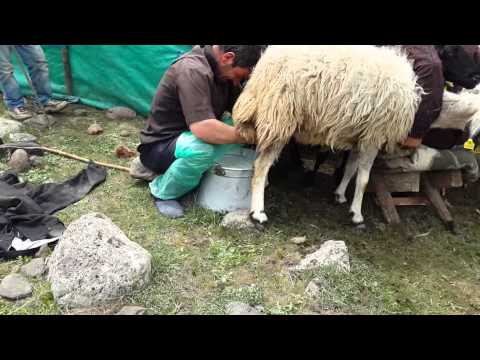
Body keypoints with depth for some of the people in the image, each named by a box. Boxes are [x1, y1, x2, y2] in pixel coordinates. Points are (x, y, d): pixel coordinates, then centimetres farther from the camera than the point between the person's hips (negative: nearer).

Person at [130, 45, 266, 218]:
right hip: (159, 146, -10)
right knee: (203, 149, -37)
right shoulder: (193, 70, -27)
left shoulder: (222, 70, -1)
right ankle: (163, 192, -6)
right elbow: (203, 129, -38)